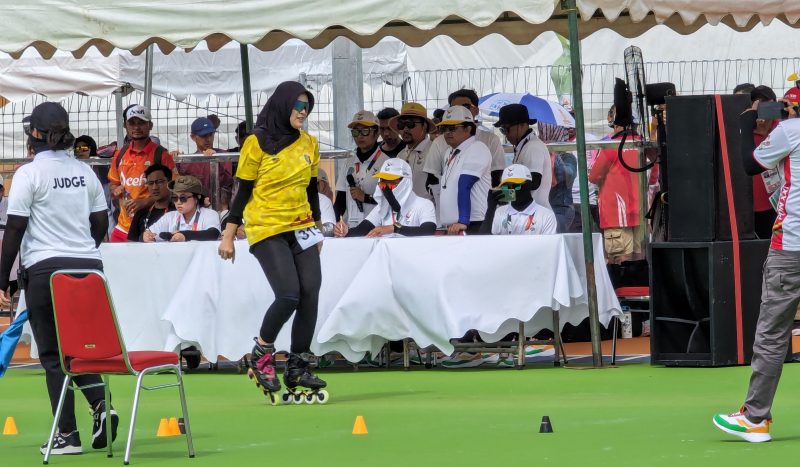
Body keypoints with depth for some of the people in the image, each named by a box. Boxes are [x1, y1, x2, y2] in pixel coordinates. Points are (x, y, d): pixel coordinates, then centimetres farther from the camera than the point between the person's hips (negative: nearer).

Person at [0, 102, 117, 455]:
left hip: (45, 267, -5)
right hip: (89, 266, 5)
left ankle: (67, 434, 0)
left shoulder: (28, 174, -8)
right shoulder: (85, 172, 9)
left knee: (53, 353, 2)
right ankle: (100, 403, -10)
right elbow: (101, 224, 13)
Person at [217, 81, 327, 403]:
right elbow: (243, 191, -3)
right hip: (266, 230, -5)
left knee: (310, 295, -6)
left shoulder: (309, 144, 10)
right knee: (289, 295, -16)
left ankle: (298, 368, 3)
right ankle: (261, 354, 7)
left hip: (301, 229, 5)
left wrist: (317, 230, 19)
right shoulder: (257, 143, -4)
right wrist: (228, 237, -3)